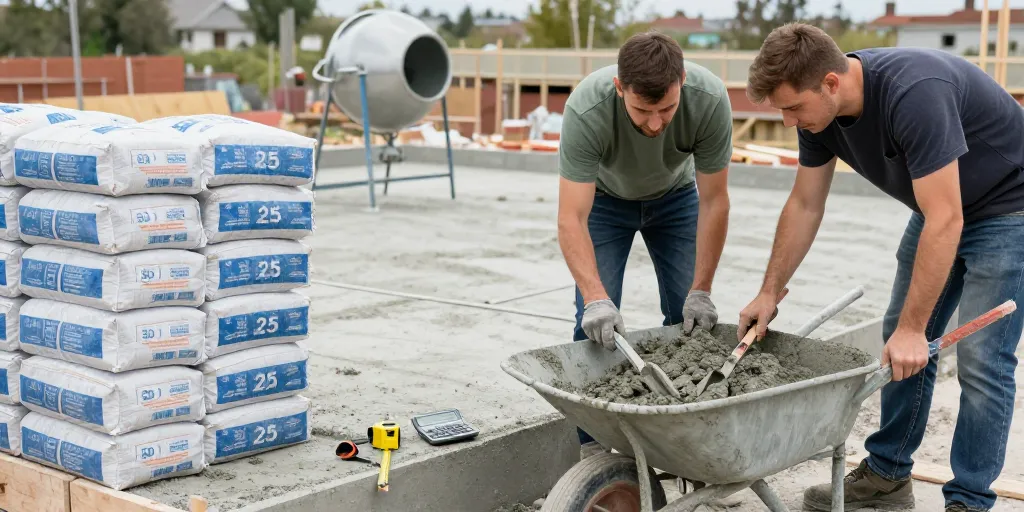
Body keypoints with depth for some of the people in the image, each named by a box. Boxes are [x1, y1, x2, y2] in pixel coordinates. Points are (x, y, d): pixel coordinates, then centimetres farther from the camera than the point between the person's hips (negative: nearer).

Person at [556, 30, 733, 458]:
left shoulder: (710, 100, -35)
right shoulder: (586, 110, -40)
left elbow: (714, 202, -24)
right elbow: (571, 219, -39)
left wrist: (701, 291, -23)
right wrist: (596, 299, -51)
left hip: (675, 197, 2)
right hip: (604, 198, -1)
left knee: (691, 318, -5)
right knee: (597, 321, -12)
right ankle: (593, 446, 1)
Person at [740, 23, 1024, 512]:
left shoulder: (913, 93, -37)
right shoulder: (820, 109, -12)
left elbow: (945, 221, -36)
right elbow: (804, 205, 0)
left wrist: (913, 329, -31)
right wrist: (769, 293, -1)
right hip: (941, 204, 8)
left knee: (980, 356, -11)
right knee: (899, 341, 8)